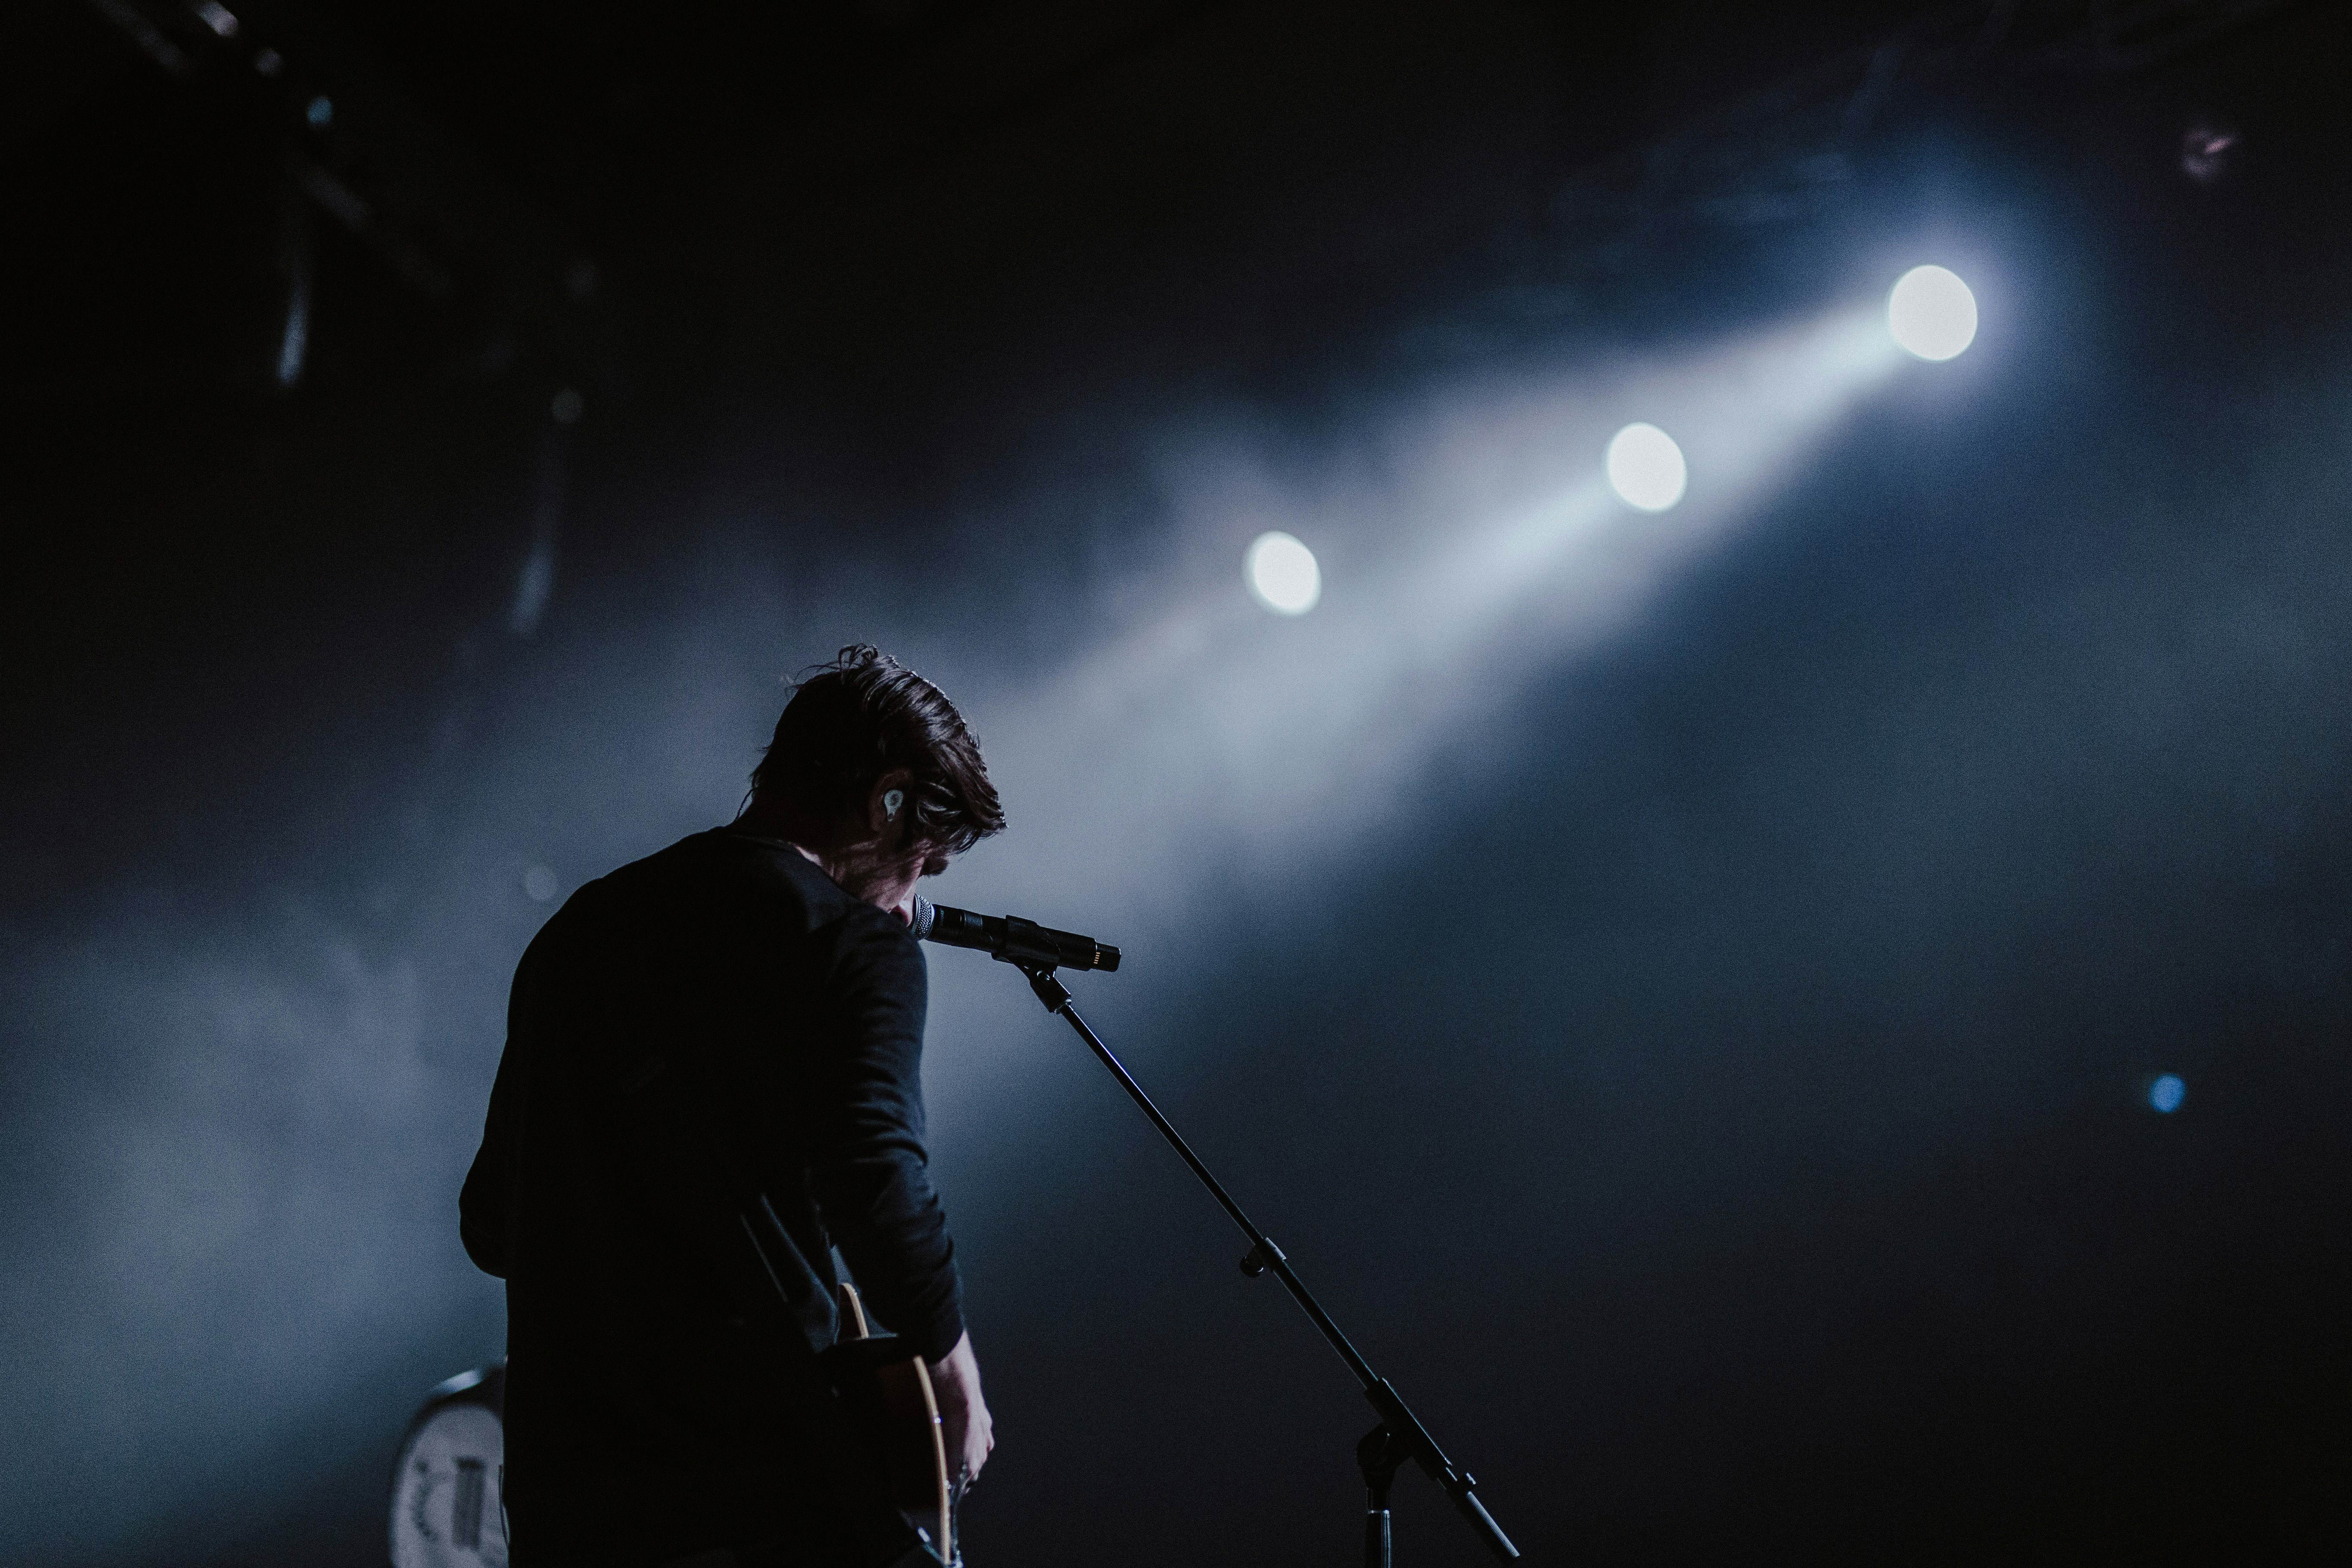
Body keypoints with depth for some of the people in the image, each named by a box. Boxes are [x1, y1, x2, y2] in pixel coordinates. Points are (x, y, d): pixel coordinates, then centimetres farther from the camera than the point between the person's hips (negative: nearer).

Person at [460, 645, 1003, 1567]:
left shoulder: (575, 929, 17)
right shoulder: (850, 940, -6)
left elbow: (488, 1224, 21)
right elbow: (873, 1179, -22)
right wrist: (955, 1377, -7)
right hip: (763, 1488, -6)